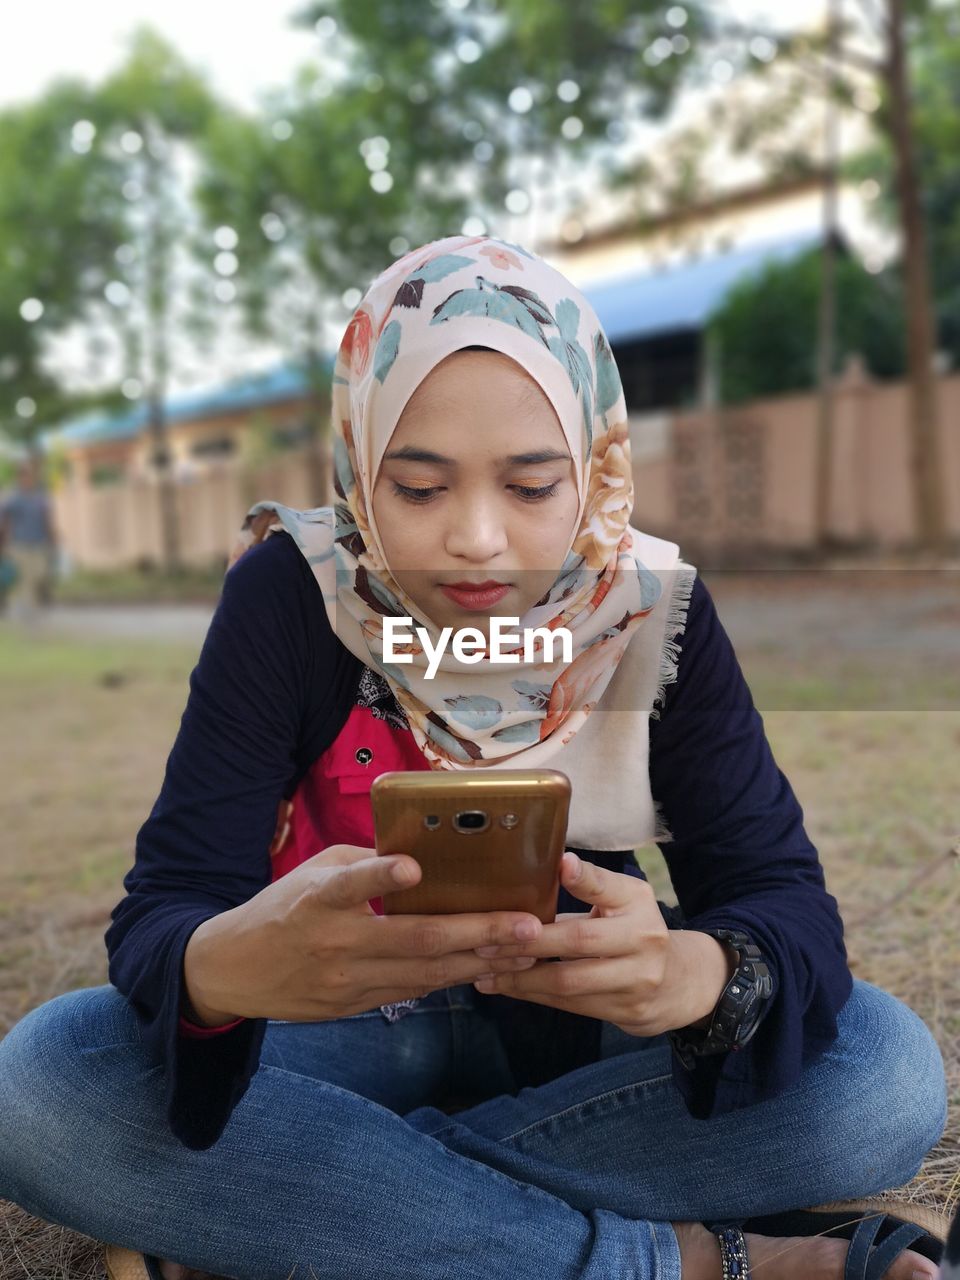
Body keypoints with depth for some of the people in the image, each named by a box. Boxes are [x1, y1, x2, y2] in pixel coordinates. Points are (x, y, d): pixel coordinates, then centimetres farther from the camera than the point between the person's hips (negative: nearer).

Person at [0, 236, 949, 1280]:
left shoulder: (654, 608, -12)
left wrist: (694, 972, -41)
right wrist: (227, 964, -46)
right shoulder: (290, 595, -16)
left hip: (582, 1030, 2)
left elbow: (780, 890, -16)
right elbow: (161, 907, -20)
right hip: (351, 1026, -1)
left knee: (888, 1070, -25)